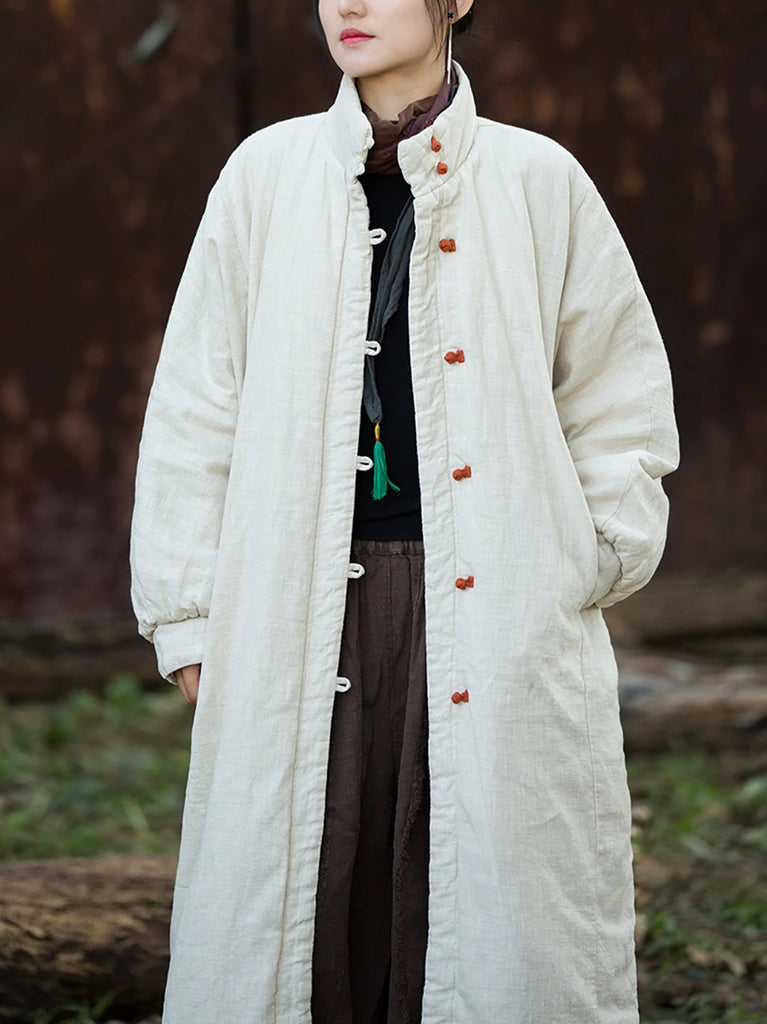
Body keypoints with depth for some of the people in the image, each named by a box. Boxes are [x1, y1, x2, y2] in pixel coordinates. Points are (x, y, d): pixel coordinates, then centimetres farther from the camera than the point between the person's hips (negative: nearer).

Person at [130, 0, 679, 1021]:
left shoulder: (538, 182, 4)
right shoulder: (268, 174, 7)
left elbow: (620, 400, 12)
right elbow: (194, 410, 9)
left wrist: (581, 569, 5)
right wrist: (187, 616, 5)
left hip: (494, 618, -1)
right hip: (306, 612, 1)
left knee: (491, 906, -1)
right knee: (307, 908, -1)